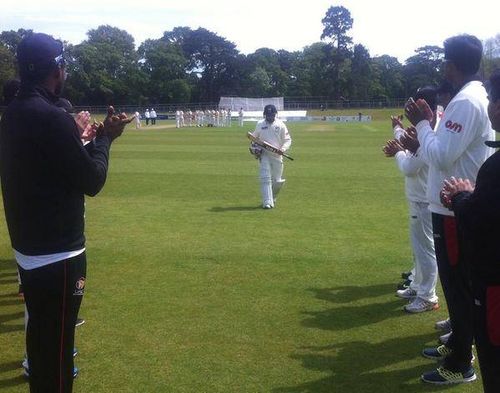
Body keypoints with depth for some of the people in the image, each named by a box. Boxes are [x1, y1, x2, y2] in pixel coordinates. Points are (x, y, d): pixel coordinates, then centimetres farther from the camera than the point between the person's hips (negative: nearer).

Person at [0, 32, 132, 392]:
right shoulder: (52, 119, -21)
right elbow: (92, 181, -15)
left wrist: (94, 138, 14)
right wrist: (105, 138, -2)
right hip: (57, 256, -9)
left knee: (40, 335, 23)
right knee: (57, 346, 4)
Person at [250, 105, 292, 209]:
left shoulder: (280, 125, 0)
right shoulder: (260, 124, 4)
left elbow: (288, 140, 2)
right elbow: (254, 137, 18)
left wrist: (283, 148, -17)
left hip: (277, 156, 0)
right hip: (264, 155, 0)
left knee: (277, 181, 5)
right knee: (265, 179, -11)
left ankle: (273, 198, 30)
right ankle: (267, 202, -11)